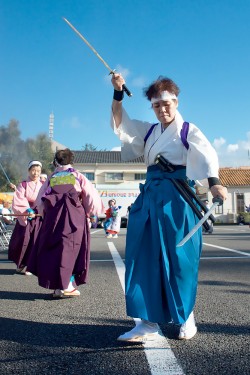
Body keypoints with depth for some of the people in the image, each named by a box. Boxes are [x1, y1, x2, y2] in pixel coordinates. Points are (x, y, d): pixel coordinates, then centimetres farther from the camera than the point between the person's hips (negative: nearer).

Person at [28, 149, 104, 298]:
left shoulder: (51, 178, 13)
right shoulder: (78, 176, 6)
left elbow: (40, 200, 15)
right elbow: (91, 196, 2)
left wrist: (46, 213, 31)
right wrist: (89, 212, 17)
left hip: (53, 218, 3)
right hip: (75, 218, -2)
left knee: (52, 249, 9)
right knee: (70, 250, 0)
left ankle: (55, 283, 11)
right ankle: (66, 286, -4)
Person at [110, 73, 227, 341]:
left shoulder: (188, 130, 2)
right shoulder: (148, 131, 17)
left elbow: (207, 155, -15)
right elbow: (119, 122, 15)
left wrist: (214, 183, -34)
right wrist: (118, 93, -1)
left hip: (177, 197, -4)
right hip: (150, 196, 5)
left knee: (178, 258, 0)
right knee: (145, 257, -1)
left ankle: (186, 317, 20)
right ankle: (149, 321, 6)